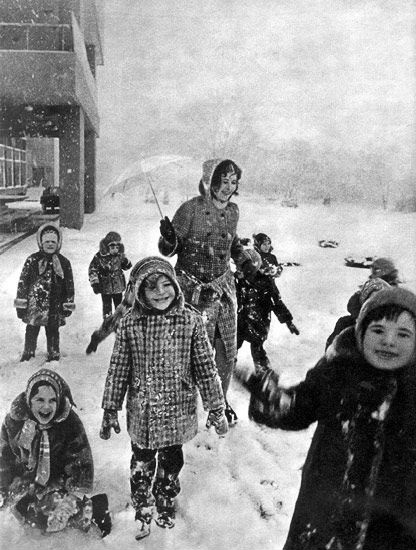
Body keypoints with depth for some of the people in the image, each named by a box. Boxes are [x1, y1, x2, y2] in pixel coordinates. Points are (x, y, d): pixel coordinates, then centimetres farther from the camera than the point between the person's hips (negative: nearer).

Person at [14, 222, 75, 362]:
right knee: (32, 329, 7)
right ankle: (28, 353, 25)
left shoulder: (64, 262, 1)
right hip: (34, 304, -1)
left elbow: (69, 285, 6)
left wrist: (68, 305, 4)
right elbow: (23, 282, -1)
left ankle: (54, 355, 25)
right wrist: (21, 304, -3)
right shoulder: (32, 260, -3)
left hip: (54, 306, 1)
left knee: (53, 331, 10)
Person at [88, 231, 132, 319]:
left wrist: (126, 263, -14)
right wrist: (95, 283, -11)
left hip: (118, 286, 3)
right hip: (105, 287, -3)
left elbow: (125, 266, 10)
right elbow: (92, 270, -7)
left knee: (119, 305, 15)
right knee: (107, 306, 7)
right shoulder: (99, 257, -15)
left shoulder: (120, 255, -5)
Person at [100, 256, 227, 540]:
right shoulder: (130, 322, -11)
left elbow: (206, 367, -6)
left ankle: (166, 502, 49)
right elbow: (118, 370, -3)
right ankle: (143, 510, 44)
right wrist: (110, 410, 3)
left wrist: (216, 408, -2)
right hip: (142, 413, 0)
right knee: (141, 464, 18)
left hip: (178, 411, 0)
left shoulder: (191, 319, -12)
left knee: (171, 462, 20)